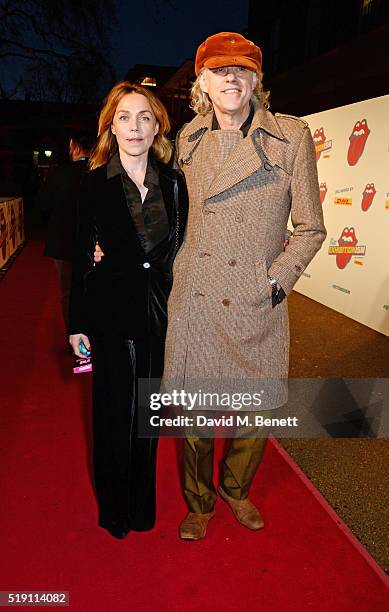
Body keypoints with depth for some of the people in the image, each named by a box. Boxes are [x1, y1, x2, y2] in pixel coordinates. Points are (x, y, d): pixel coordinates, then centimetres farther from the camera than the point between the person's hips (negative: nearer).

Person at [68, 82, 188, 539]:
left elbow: (179, 248, 5)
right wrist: (77, 323, -3)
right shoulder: (95, 183, -5)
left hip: (160, 311, 3)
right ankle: (114, 507, 35)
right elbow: (83, 256, -3)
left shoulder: (173, 181, 2)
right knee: (115, 411, 10)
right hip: (112, 309, -2)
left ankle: (142, 503, 39)